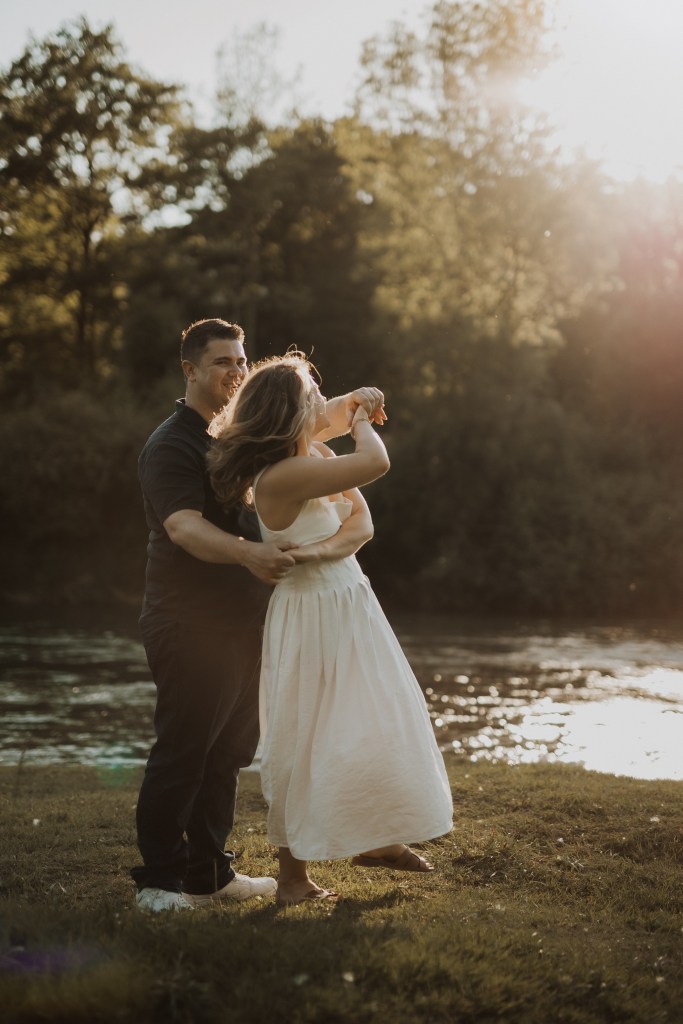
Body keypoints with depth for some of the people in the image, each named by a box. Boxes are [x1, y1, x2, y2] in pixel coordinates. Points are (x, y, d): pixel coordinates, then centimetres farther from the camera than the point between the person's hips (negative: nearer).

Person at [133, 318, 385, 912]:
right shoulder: (172, 446, -11)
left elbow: (313, 422, 21)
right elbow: (184, 527, -26)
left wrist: (352, 404, -3)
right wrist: (248, 553, -43)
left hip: (245, 623, 8)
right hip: (193, 626, -8)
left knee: (228, 754, 13)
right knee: (182, 753, -5)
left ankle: (210, 873, 23)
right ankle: (158, 880, 5)